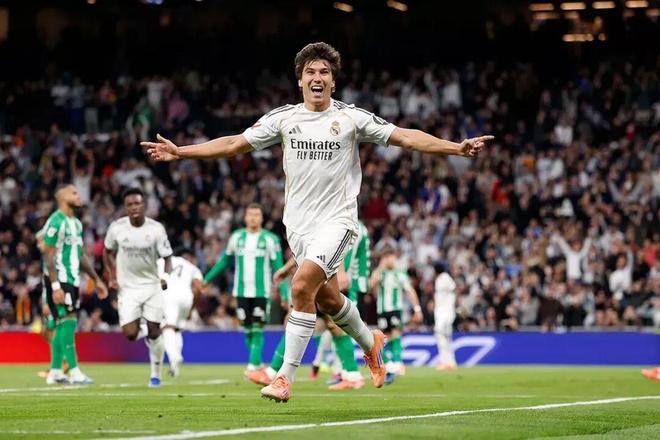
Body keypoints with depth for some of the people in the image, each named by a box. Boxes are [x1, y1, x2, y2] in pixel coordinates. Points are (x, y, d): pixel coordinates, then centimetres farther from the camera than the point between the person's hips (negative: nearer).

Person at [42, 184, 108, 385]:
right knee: (68, 322, -11)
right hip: (59, 280, -9)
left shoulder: (76, 223, 15)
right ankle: (74, 372, -10)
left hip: (72, 280, 9)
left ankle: (55, 372, 14)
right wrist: (55, 287, -21)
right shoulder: (56, 222, -13)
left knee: (62, 325, 10)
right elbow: (49, 256, -16)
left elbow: (81, 255, 22)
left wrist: (97, 280, 20)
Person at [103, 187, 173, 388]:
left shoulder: (156, 229, -11)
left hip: (152, 286, 0)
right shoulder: (117, 228, -8)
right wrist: (112, 276, -1)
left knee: (154, 332, -2)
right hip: (127, 287, 0)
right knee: (130, 334, -12)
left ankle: (156, 375, 15)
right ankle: (143, 331, 26)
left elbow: (167, 257, -5)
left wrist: (166, 276, -25)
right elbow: (108, 251, 10)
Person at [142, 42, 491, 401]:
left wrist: (457, 147, -13)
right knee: (327, 299, 12)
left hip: (336, 220, -4)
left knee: (302, 286, -22)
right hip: (298, 224, 4)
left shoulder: (352, 118, -4)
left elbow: (405, 137, -4)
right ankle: (369, 342, 42)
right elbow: (234, 144, 9)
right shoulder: (283, 118, 4)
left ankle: (285, 378, -17)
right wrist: (180, 152, 5)